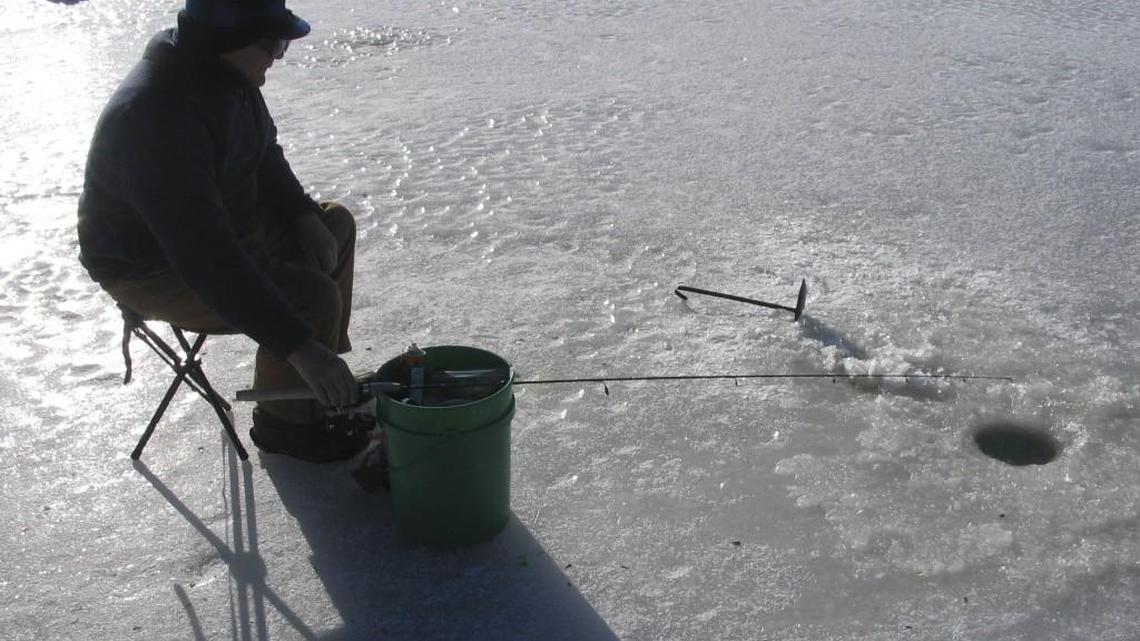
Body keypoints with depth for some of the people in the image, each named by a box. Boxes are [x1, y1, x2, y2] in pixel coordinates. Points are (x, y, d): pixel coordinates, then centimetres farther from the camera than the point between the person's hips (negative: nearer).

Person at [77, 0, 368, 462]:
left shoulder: (224, 73, -7)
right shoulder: (159, 119, -36)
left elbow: (263, 157, 12)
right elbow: (207, 261, -41)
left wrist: (305, 217, -5)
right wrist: (298, 346, -42)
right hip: (149, 267, -10)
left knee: (335, 225, 11)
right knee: (312, 296, -24)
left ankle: (328, 383, 19)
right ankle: (286, 423, 1)